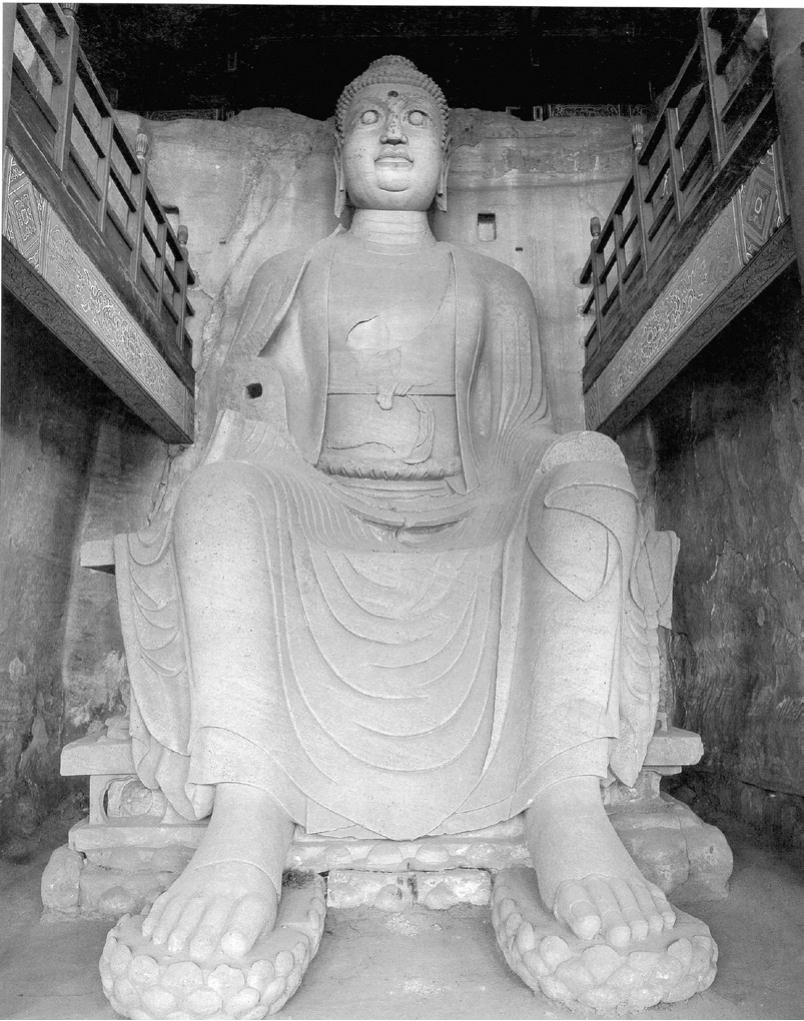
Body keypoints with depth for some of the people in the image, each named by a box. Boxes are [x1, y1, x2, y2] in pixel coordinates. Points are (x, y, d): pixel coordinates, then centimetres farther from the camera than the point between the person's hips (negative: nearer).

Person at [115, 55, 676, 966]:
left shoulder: (496, 287, 26)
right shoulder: (286, 278, 25)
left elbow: (523, 439, 16)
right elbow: (245, 437, 14)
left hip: (466, 530, 1)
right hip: (315, 522, 0)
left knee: (587, 459, -26)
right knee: (228, 486, -29)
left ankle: (569, 801, -35)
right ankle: (244, 814, -36)